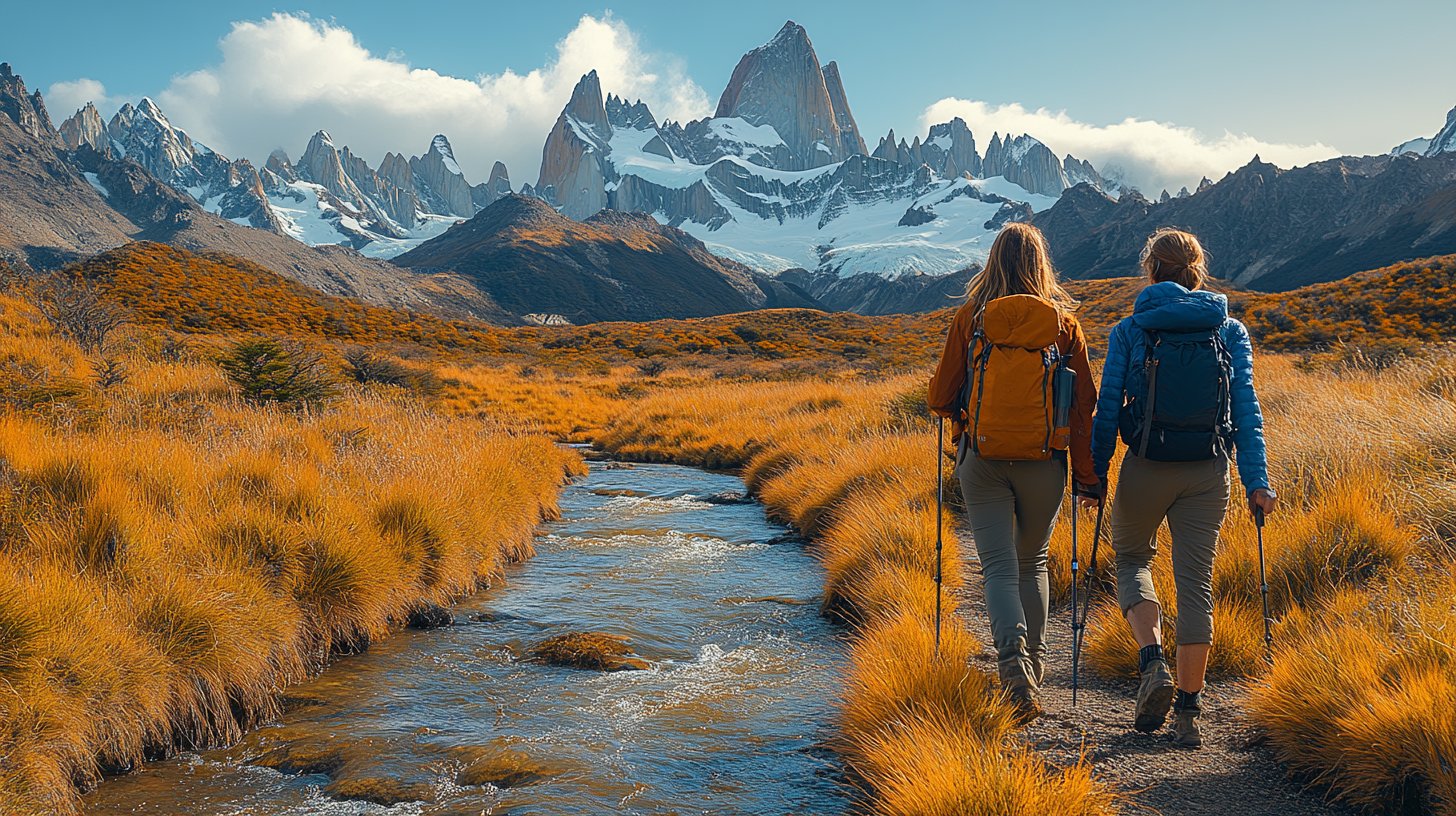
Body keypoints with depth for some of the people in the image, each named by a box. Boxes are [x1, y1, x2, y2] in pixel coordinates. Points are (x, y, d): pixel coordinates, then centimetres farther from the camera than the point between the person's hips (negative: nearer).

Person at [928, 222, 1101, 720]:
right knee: (1032, 563, 20)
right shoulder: (1064, 323, 0)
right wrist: (1090, 475, 7)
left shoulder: (971, 318, -3)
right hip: (1044, 460, 2)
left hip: (982, 458, -2)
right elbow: (1084, 404, 1)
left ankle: (1014, 665, -19)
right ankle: (1032, 665, 29)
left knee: (999, 567, 1)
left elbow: (941, 397, 1)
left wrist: (957, 414, 25)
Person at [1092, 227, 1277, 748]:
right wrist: (1256, 482, 1)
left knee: (1132, 559, 21)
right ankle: (1187, 714, 10)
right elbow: (1246, 411, 1)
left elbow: (1108, 407, -4)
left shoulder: (1129, 331, -1)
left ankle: (1153, 662, -2)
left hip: (1146, 468, -2)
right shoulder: (1230, 332, 5)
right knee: (1196, 584, 8)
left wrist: (1096, 471, 3)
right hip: (1208, 473, 2)